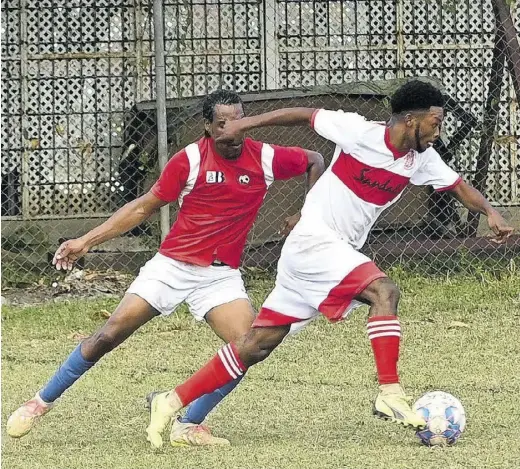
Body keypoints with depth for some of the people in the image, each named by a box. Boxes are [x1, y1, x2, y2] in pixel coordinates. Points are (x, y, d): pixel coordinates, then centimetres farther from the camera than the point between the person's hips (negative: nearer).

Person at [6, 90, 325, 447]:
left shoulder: (265, 159, -4)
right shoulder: (190, 159, -8)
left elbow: (315, 162, 15)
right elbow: (144, 207, 1)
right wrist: (86, 242, -1)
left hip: (221, 275, 2)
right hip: (172, 265, -2)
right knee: (109, 335, -8)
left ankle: (189, 426, -7)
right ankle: (40, 403, 7)